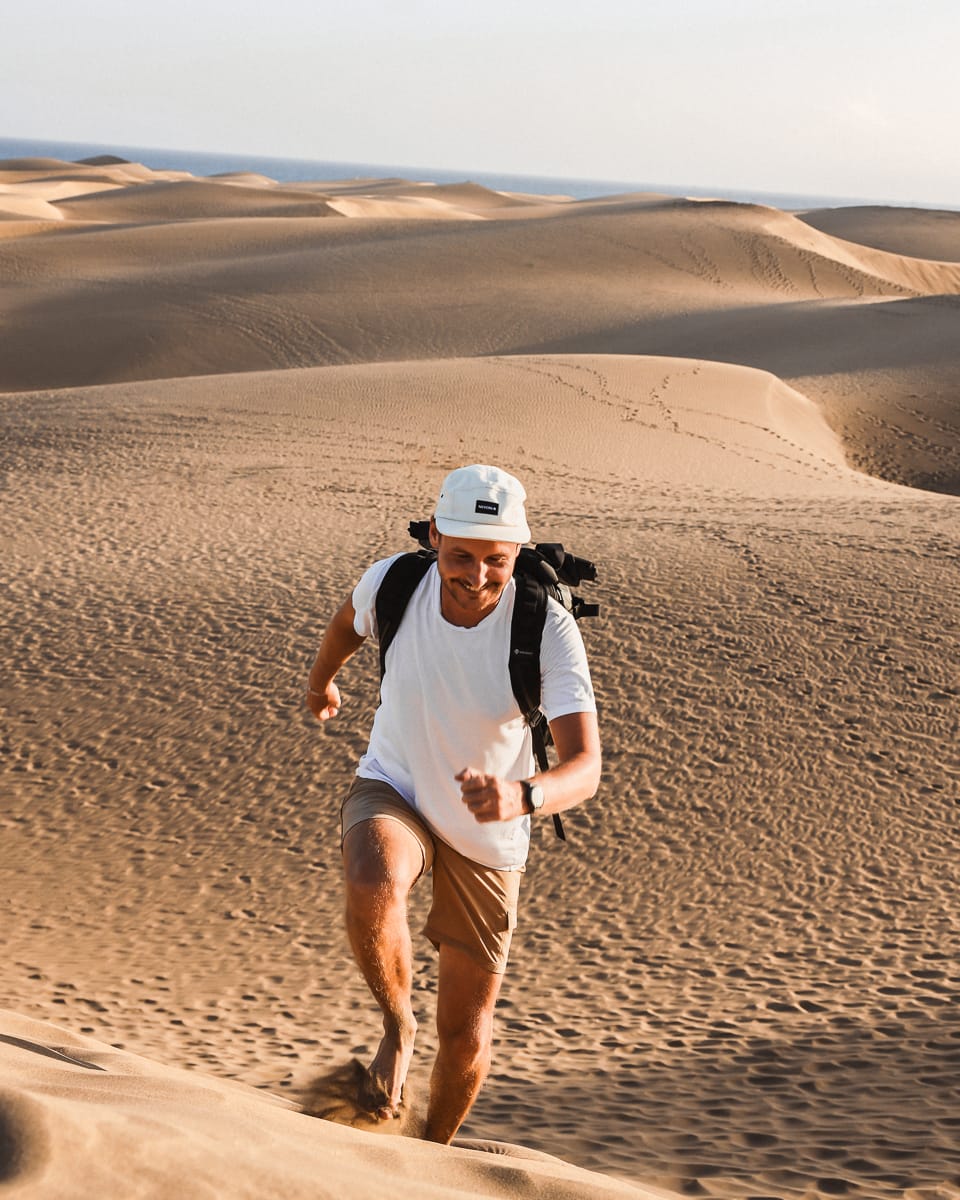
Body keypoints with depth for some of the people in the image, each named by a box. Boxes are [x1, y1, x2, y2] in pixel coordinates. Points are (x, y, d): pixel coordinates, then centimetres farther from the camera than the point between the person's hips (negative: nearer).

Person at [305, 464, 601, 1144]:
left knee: (467, 1029, 11)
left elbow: (585, 769, -35)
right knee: (374, 886, -37)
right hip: (392, 791, 0)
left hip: (487, 836, 0)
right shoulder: (393, 582, -20)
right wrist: (321, 680, 28)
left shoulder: (550, 629, -28)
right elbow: (352, 621, 7)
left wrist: (523, 796, -58)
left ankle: (435, 1148, 43)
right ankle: (397, 1029, -7)